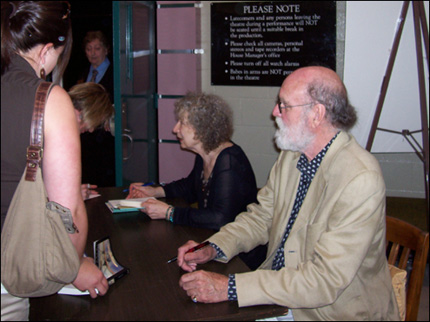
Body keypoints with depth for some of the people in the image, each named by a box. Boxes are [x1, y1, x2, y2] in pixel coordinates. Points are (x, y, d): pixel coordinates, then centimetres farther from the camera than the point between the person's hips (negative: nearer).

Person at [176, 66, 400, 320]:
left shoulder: (361, 181, -25)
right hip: (281, 293, 7)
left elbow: (324, 281, -27)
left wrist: (230, 288, -28)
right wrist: (212, 249, -5)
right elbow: (262, 216, 12)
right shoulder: (292, 155, 2)